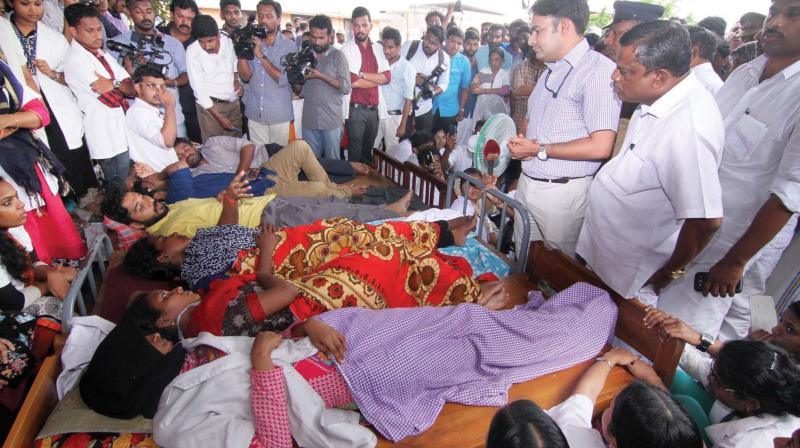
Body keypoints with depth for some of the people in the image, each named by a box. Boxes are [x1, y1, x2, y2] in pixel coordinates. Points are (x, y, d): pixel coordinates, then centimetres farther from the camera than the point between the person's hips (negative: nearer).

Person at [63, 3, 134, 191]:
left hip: (125, 129, 8)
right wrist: (119, 84, -1)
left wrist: (113, 84, -15)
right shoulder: (75, 61, -14)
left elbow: (132, 89, 3)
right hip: (107, 137, -8)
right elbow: (113, 100, -19)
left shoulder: (103, 55, 12)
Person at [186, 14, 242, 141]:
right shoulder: (192, 51, -14)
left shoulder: (228, 41, -4)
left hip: (234, 102, 4)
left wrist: (236, 81, -1)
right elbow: (198, 88, -13)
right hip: (210, 104, -4)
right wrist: (218, 117, -16)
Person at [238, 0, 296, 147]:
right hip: (254, 114, 3)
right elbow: (246, 76, -2)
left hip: (279, 115, -2)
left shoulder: (289, 46, -4)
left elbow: (282, 79, -14)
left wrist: (261, 55, -19)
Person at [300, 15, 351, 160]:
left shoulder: (338, 56, -1)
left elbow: (346, 87, -11)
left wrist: (320, 76, -16)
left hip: (332, 120, -3)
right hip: (309, 120, 3)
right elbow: (299, 90, 9)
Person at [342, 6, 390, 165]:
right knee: (355, 151, 2)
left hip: (375, 108, 5)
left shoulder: (378, 48, 11)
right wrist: (377, 79, -4)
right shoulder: (347, 49, -4)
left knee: (368, 150, 15)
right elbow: (352, 81, -15)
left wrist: (363, 74, -11)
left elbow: (387, 76, 0)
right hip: (356, 109, -4)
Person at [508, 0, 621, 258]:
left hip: (562, 192, -7)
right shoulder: (552, 70, 13)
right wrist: (520, 145, -3)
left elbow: (601, 147, -22)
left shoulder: (599, 70, -15)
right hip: (527, 185, 8)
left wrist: (539, 150, -14)